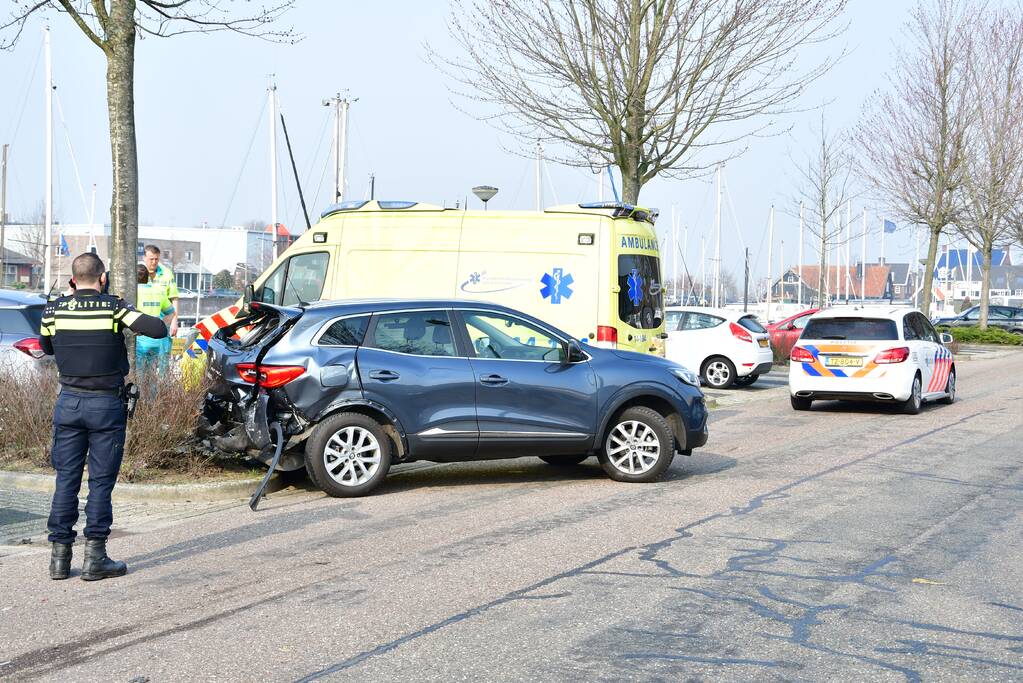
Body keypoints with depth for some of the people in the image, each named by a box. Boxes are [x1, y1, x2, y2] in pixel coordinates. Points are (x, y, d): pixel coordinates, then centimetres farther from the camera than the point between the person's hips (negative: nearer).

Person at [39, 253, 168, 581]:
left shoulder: (54, 309, 1)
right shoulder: (114, 307, -10)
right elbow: (159, 330, -16)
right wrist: (135, 320, 5)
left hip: (68, 403, 3)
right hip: (106, 405, -3)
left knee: (66, 479, 9)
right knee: (101, 481, 2)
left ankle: (60, 554, 10)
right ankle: (94, 557, 2)